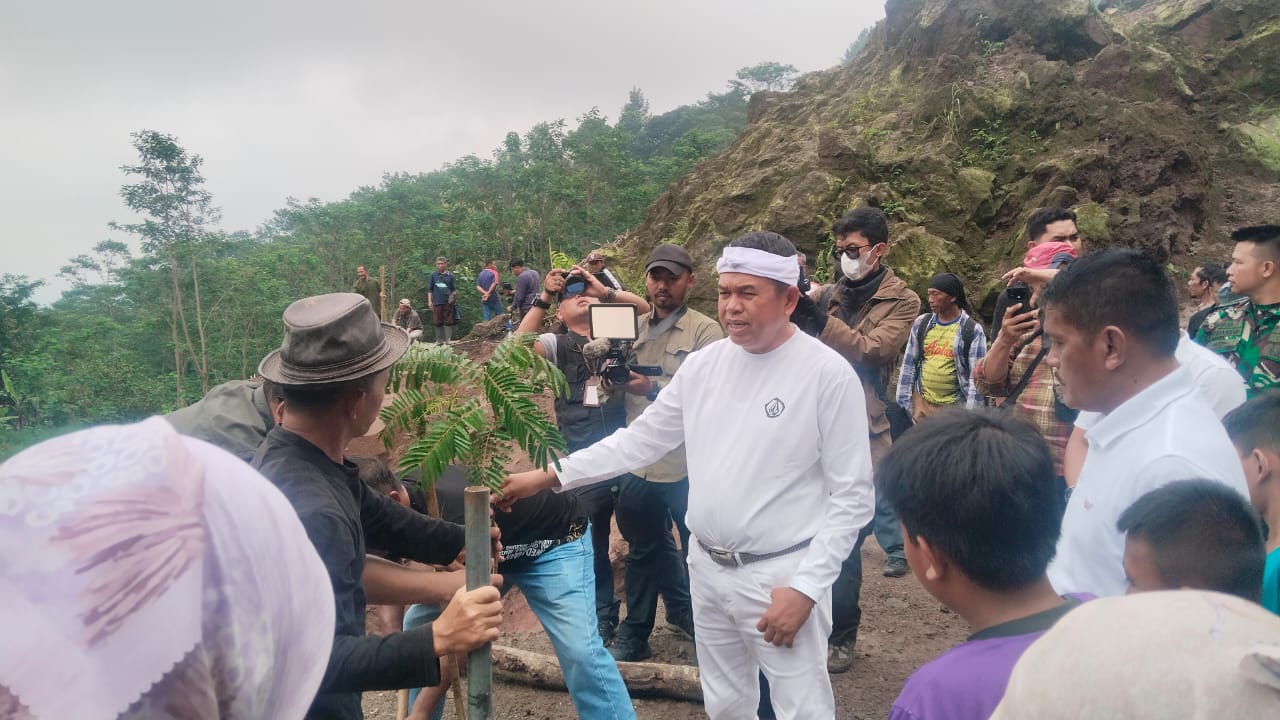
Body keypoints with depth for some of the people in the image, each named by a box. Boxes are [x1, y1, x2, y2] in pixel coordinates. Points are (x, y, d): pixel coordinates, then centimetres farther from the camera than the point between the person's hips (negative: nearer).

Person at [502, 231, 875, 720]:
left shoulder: (828, 373, -14)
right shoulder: (703, 364, 1)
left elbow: (852, 496, -12)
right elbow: (641, 440, 8)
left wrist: (805, 587, -17)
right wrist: (549, 476, 3)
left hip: (782, 575, -5)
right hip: (707, 568, 5)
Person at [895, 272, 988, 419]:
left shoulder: (973, 331, -8)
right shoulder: (921, 323, 4)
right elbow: (909, 364, 8)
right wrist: (904, 401, 3)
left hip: (954, 406, -3)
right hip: (921, 401, 4)